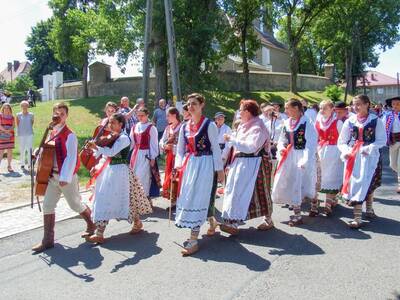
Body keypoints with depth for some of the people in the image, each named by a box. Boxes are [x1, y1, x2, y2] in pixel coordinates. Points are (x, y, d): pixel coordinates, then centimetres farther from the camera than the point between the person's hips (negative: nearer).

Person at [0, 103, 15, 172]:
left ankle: (9, 166, 10)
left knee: (10, 151, 4)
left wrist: (9, 130, -18)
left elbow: (13, 125, 1)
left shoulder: (12, 117, 11)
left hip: (10, 136, 3)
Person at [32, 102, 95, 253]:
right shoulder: (52, 133, 8)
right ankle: (48, 240, 10)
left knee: (75, 204, 7)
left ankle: (92, 225, 32)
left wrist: (65, 178, -24)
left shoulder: (70, 135, -15)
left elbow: (71, 158, -20)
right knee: (47, 205, 3)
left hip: (67, 177, -7)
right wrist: (40, 153, -2)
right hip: (52, 175, 7)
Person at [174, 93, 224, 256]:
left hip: (204, 164, -6)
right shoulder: (184, 127, 10)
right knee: (187, 197, 9)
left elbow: (215, 148, -4)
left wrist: (219, 169, -5)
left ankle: (193, 240, -3)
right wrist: (178, 165, 0)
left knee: (198, 198, -8)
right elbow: (180, 150, 14)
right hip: (189, 165, 6)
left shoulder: (209, 125, -5)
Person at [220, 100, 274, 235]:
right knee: (235, 190, 5)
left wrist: (232, 139, -21)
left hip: (254, 165, -9)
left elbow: (250, 147, -26)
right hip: (241, 163, 9)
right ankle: (233, 222, 9)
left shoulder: (258, 128, -14)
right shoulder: (244, 126, 14)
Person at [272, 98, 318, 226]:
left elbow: (311, 144, -14)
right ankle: (296, 212, 29)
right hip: (288, 158, 7)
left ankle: (297, 216, 11)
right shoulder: (287, 123, 9)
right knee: (286, 184, 11)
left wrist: (305, 160, -21)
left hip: (301, 157, -7)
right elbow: (282, 140, 18)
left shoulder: (307, 122, -11)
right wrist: (281, 148, -3)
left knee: (296, 185, -2)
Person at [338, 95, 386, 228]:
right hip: (353, 156, 2)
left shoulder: (376, 120, -2)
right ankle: (357, 217, 7)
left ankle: (369, 209, 30)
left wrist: (368, 148, -17)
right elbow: (341, 142, 9)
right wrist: (346, 151, -10)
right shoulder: (349, 121, 5)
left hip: (370, 156, -2)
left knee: (368, 183, 3)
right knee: (354, 184, 0)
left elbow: (382, 140, -3)